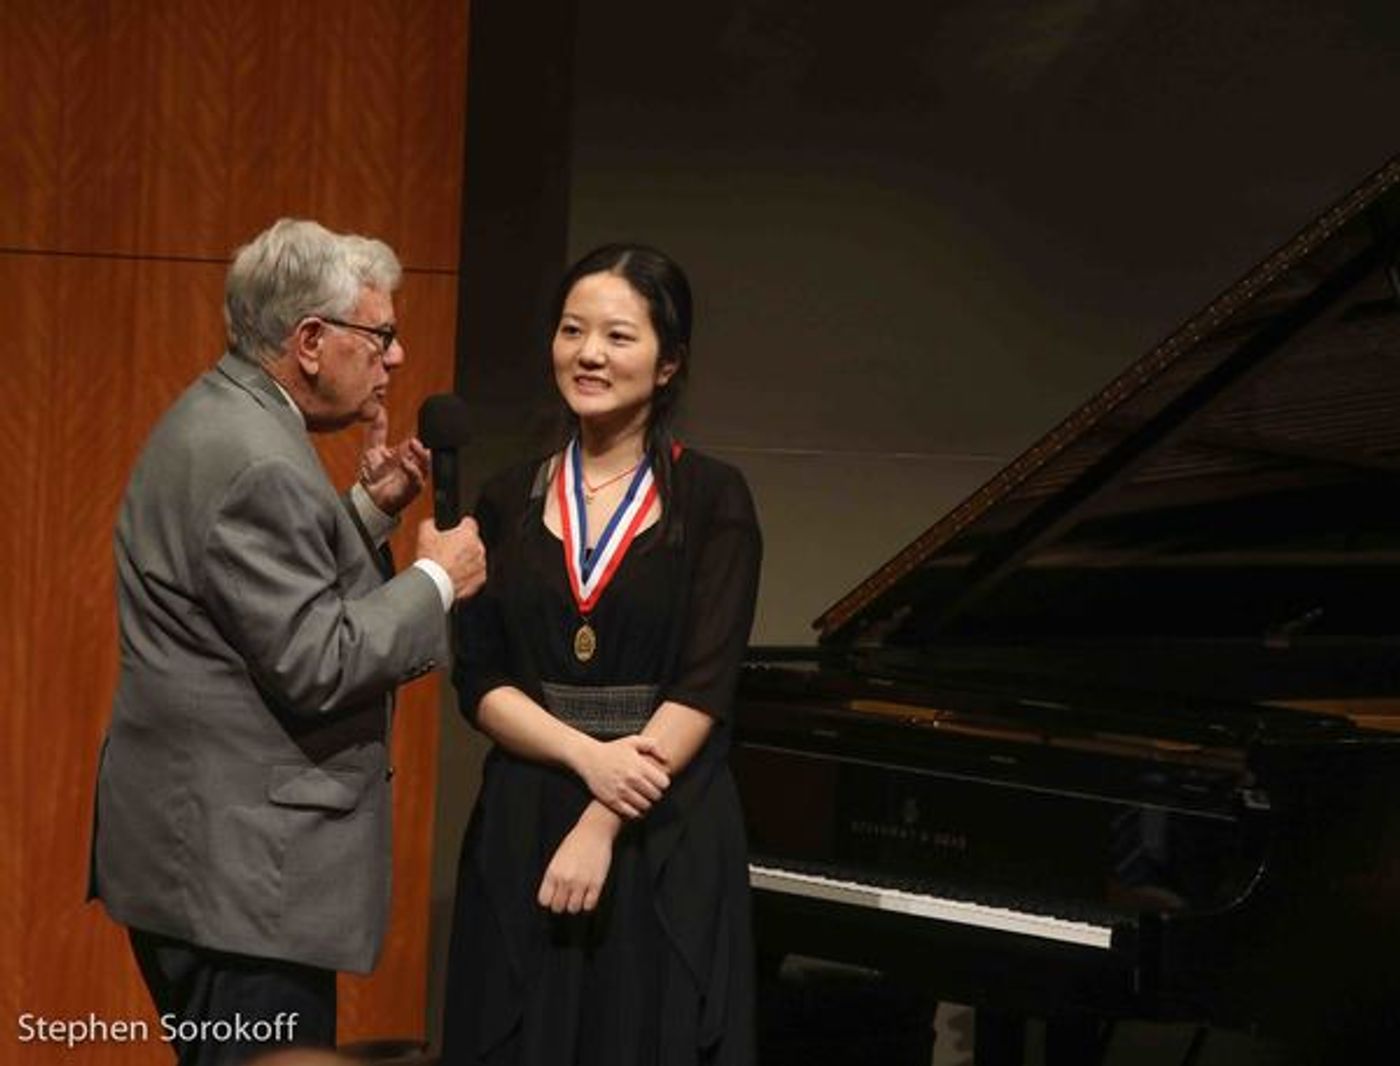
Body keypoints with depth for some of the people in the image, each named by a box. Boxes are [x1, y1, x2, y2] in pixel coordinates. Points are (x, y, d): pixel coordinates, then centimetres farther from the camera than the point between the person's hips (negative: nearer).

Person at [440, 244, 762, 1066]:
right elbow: (480, 682, 1)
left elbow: (704, 690, -10)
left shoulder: (712, 499, -3)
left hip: (665, 837, -3)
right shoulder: (510, 503, 6)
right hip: (519, 830, 3)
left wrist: (602, 825, -17)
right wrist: (588, 758, -15)